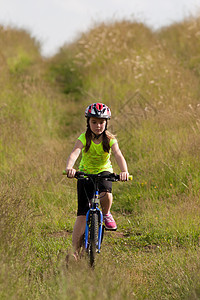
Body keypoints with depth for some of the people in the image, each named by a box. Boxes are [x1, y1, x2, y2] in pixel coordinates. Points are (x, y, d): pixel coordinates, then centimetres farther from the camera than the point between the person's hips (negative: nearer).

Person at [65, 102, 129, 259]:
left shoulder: (110, 140, -15)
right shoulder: (84, 139, -17)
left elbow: (118, 155, -31)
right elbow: (74, 153, -35)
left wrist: (124, 171, -52)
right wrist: (69, 168, -57)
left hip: (104, 172, 0)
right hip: (85, 174, 0)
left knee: (106, 195, -34)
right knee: (82, 215, -9)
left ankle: (106, 214, 2)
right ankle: (76, 251, -1)